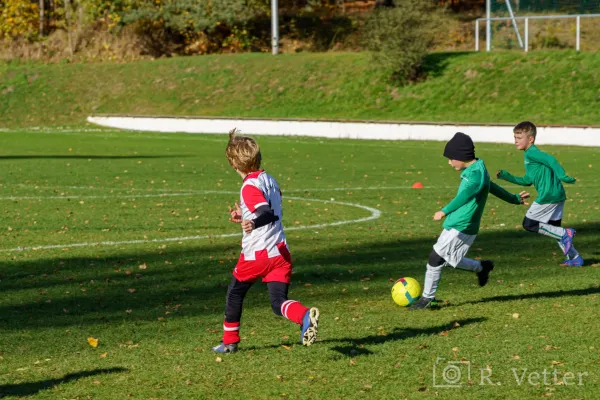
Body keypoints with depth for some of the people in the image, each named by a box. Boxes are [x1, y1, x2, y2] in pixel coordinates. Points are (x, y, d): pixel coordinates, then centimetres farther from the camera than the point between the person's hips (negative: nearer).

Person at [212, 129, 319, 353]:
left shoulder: (250, 186, -14)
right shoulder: (270, 180, 11)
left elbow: (268, 214, -27)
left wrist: (252, 223, -45)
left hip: (256, 254, -6)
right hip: (280, 252, 6)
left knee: (235, 294, 18)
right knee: (279, 302, 0)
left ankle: (229, 342, 29)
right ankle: (306, 317, -31)